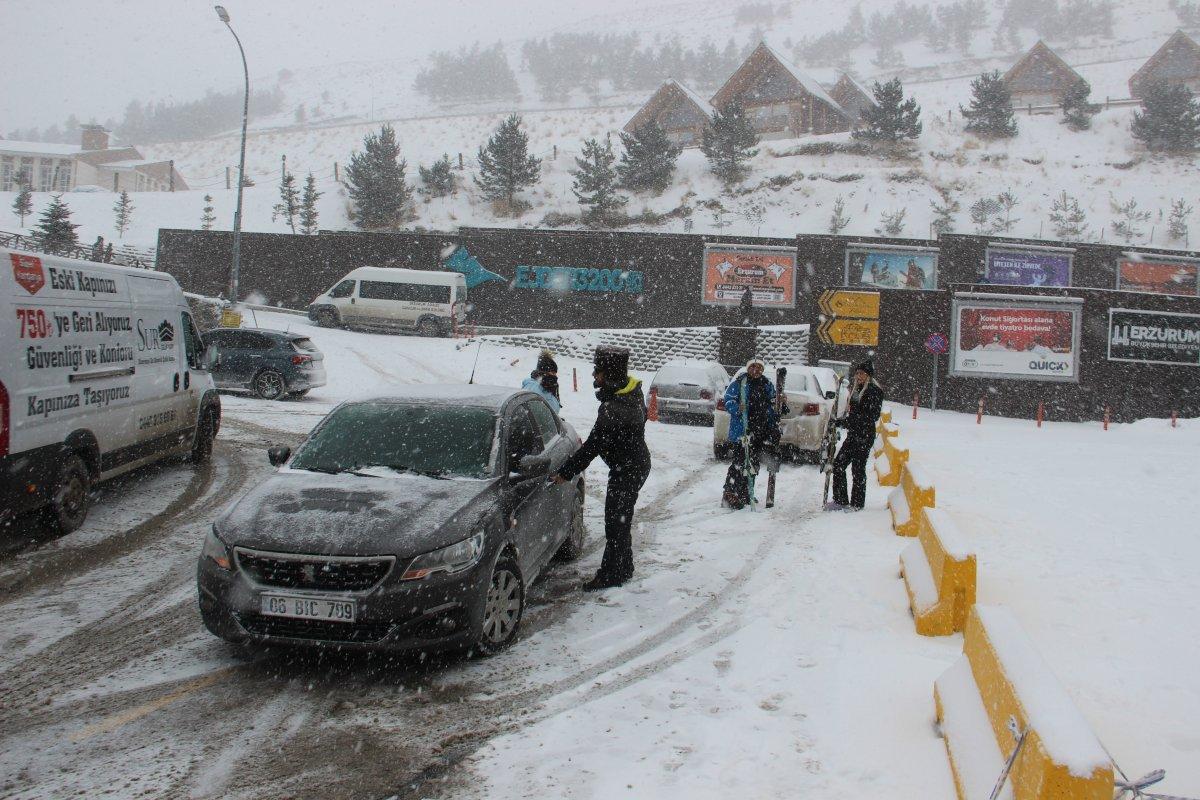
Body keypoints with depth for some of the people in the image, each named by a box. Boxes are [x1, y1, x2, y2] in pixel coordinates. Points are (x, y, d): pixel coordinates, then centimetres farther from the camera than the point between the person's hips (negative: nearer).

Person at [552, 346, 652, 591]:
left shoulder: (613, 409, -31)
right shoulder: (632, 391, -1)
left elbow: (592, 447, -27)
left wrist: (566, 473, -19)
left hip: (627, 470, -10)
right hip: (637, 463, 10)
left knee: (616, 522, 0)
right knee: (621, 519, 20)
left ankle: (611, 574, 10)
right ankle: (623, 569, 32)